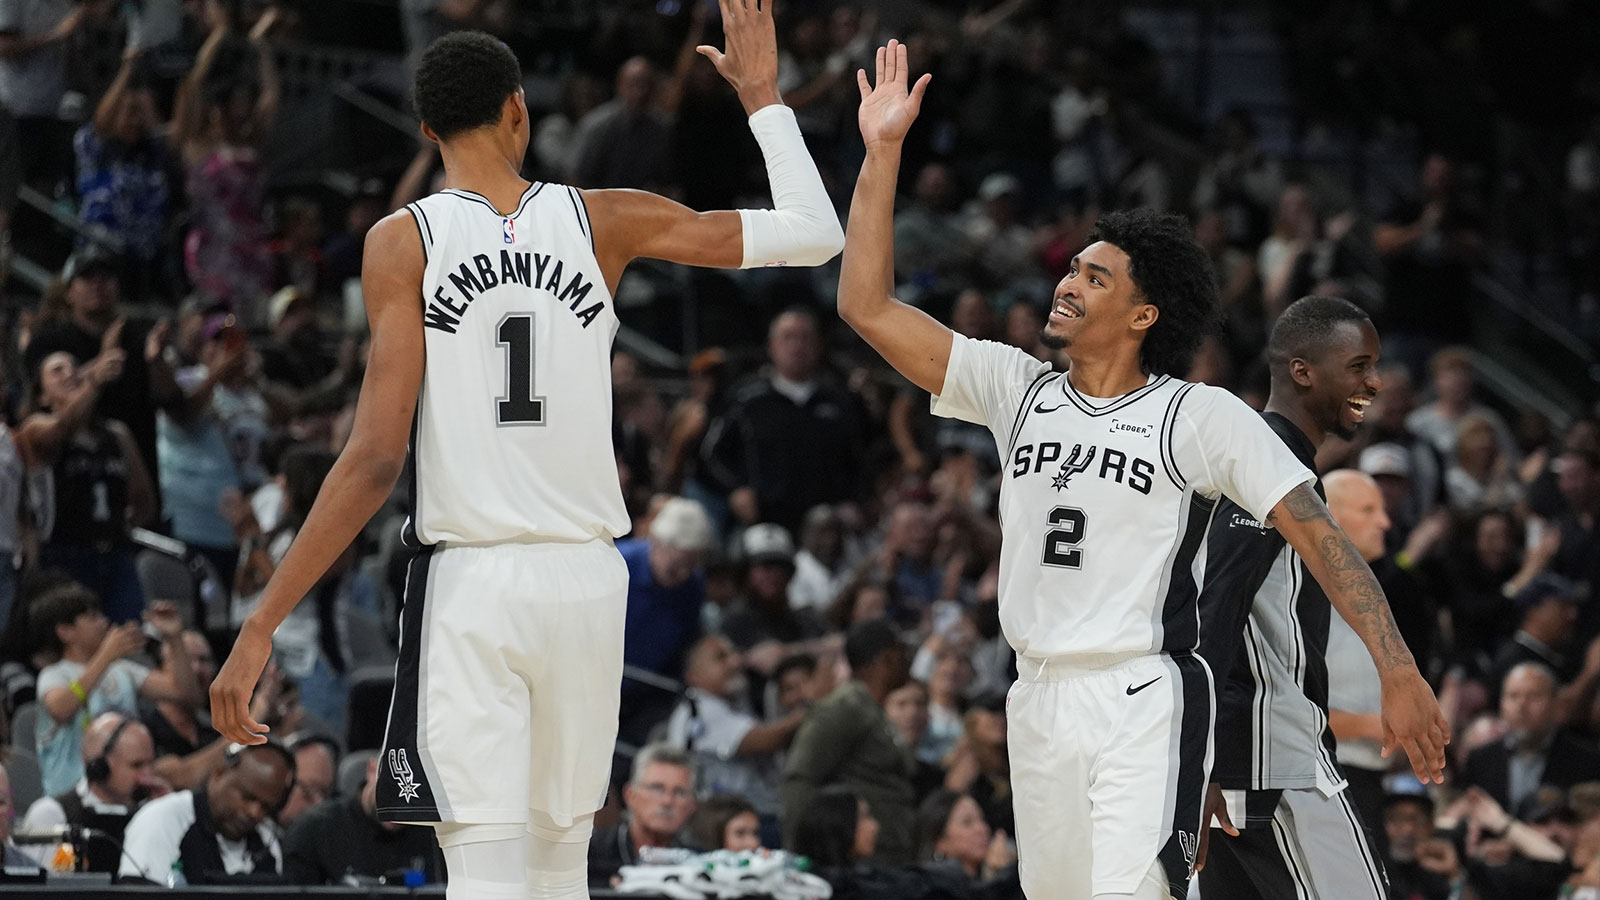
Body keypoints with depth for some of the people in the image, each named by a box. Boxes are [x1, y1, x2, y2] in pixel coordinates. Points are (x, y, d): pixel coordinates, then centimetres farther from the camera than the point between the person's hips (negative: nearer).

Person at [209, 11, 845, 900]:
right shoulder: (603, 222, 3)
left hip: (469, 589, -3)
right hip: (588, 578, 3)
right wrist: (762, 97, 22)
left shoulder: (403, 241, -5)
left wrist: (263, 624, -10)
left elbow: (377, 458, -12)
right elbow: (814, 235, 8)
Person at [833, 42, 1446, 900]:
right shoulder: (1015, 389, 10)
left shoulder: (1203, 417, -3)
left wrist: (1401, 675, -16)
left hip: (1145, 703, -6)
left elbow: (1318, 536, -7)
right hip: (1039, 701, 6)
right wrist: (882, 152, 1)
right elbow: (868, 306, 7)